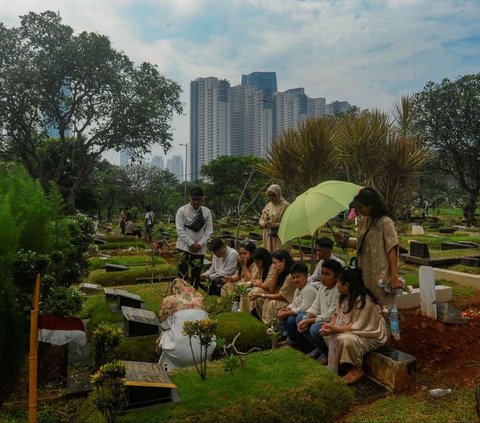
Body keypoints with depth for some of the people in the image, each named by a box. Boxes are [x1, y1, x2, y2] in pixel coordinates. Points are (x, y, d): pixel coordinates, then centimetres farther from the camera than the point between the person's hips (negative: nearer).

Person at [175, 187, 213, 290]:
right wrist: (191, 243, -15)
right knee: (183, 273, -8)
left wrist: (200, 244, -9)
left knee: (196, 274, 7)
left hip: (200, 248, 3)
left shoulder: (206, 212, 3)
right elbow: (180, 230, -9)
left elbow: (209, 230, 3)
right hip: (185, 246, -3)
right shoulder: (182, 210, -4)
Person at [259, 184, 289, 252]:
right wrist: (263, 223, -3)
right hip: (268, 238, 6)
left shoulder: (285, 206, -7)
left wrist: (275, 225, -21)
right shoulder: (268, 206, 14)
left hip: (280, 239, -6)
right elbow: (261, 219, 20)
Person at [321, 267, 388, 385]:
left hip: (372, 335, -9)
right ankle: (333, 369, 2)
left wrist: (335, 329, -32)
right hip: (352, 332, 9)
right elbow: (338, 314, 6)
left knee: (345, 339, -31)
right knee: (333, 336, -10)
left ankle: (357, 370, -7)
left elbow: (358, 327, -29)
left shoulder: (364, 301, -30)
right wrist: (330, 325, -14)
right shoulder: (344, 297, -2)